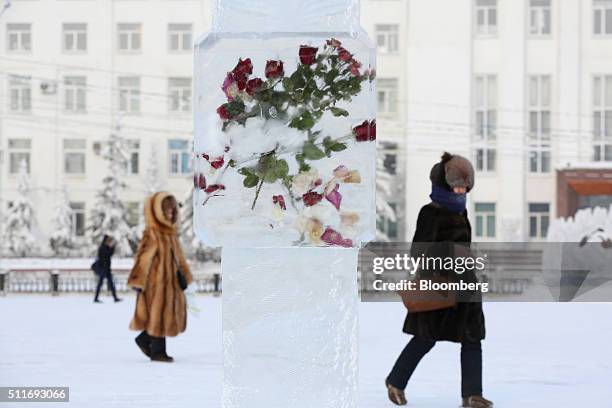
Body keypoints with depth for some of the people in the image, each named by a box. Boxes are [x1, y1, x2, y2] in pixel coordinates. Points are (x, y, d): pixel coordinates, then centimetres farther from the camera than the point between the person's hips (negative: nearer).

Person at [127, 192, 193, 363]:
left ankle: (145, 339, 27)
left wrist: (183, 275, 17)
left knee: (170, 314, 13)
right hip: (156, 283, -9)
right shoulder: (152, 234, -15)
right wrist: (138, 281, -19)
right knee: (159, 315, 0)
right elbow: (143, 258, -17)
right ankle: (158, 352, 11)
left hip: (170, 282, 9)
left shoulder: (171, 234, 10)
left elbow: (178, 257, 18)